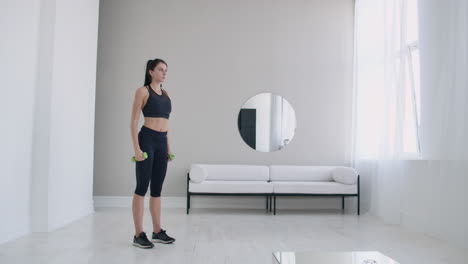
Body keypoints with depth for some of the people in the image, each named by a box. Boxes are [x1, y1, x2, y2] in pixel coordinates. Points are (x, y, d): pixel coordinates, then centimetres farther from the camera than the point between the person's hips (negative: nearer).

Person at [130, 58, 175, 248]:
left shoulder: (166, 94, 17)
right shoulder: (143, 91, -3)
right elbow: (134, 122, -8)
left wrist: (169, 147, 16)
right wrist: (136, 148, -16)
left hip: (162, 142, 7)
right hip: (147, 140, -7)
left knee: (157, 189, 10)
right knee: (142, 187, -4)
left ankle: (157, 232, 18)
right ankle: (138, 235, 3)